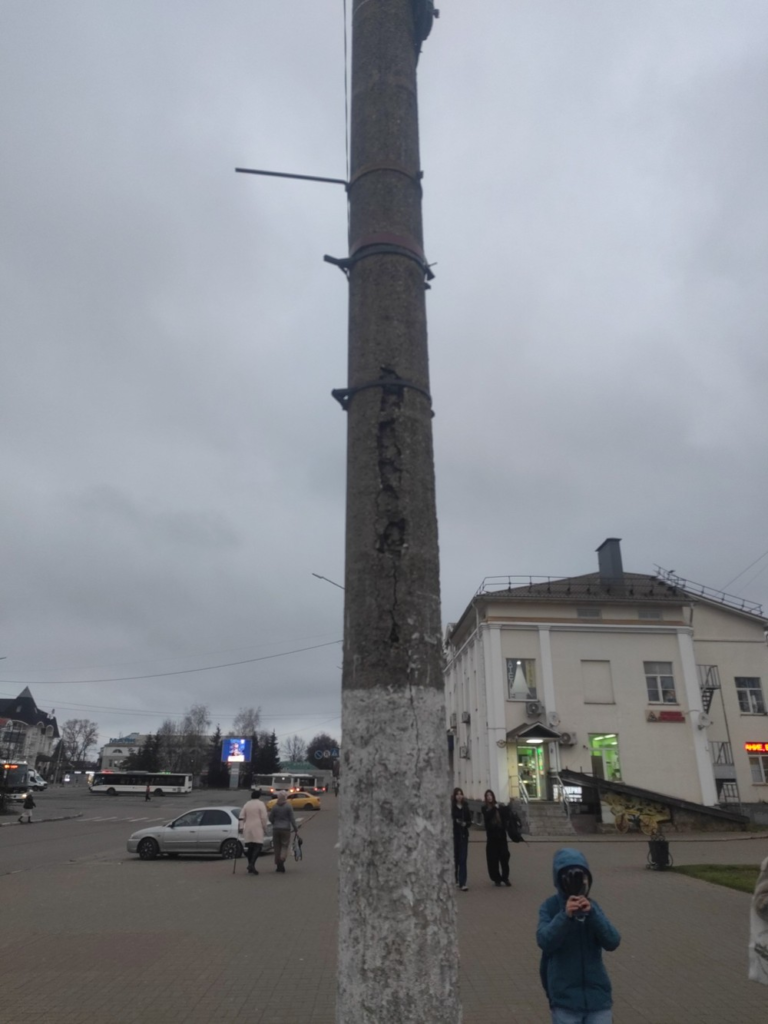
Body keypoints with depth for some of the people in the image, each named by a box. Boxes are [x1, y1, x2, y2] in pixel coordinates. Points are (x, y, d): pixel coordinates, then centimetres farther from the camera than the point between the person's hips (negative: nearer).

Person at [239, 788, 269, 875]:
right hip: (257, 829, -6)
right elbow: (264, 818, -8)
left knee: (250, 847, 11)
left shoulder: (247, 804, 13)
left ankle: (250, 866, 12)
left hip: (247, 829, 6)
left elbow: (242, 816, 9)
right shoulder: (260, 804, -3)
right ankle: (252, 864, -22)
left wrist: (241, 827, 8)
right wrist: (265, 828, 0)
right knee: (258, 846, -6)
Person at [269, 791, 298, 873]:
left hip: (276, 829, 3)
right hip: (286, 829, -3)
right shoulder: (288, 807, -7)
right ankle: (282, 860, -19)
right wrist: (295, 828, 2)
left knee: (277, 847, 10)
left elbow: (270, 818, 3)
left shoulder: (275, 807, 0)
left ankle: (279, 866, 13)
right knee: (285, 846, 4)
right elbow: (292, 819, -7)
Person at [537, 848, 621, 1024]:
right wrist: (565, 916, -34)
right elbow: (544, 941, -20)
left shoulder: (591, 906, -1)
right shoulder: (550, 907, -8)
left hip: (597, 994, 2)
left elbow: (612, 942, -9)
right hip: (565, 996, -2)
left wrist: (592, 913, -25)